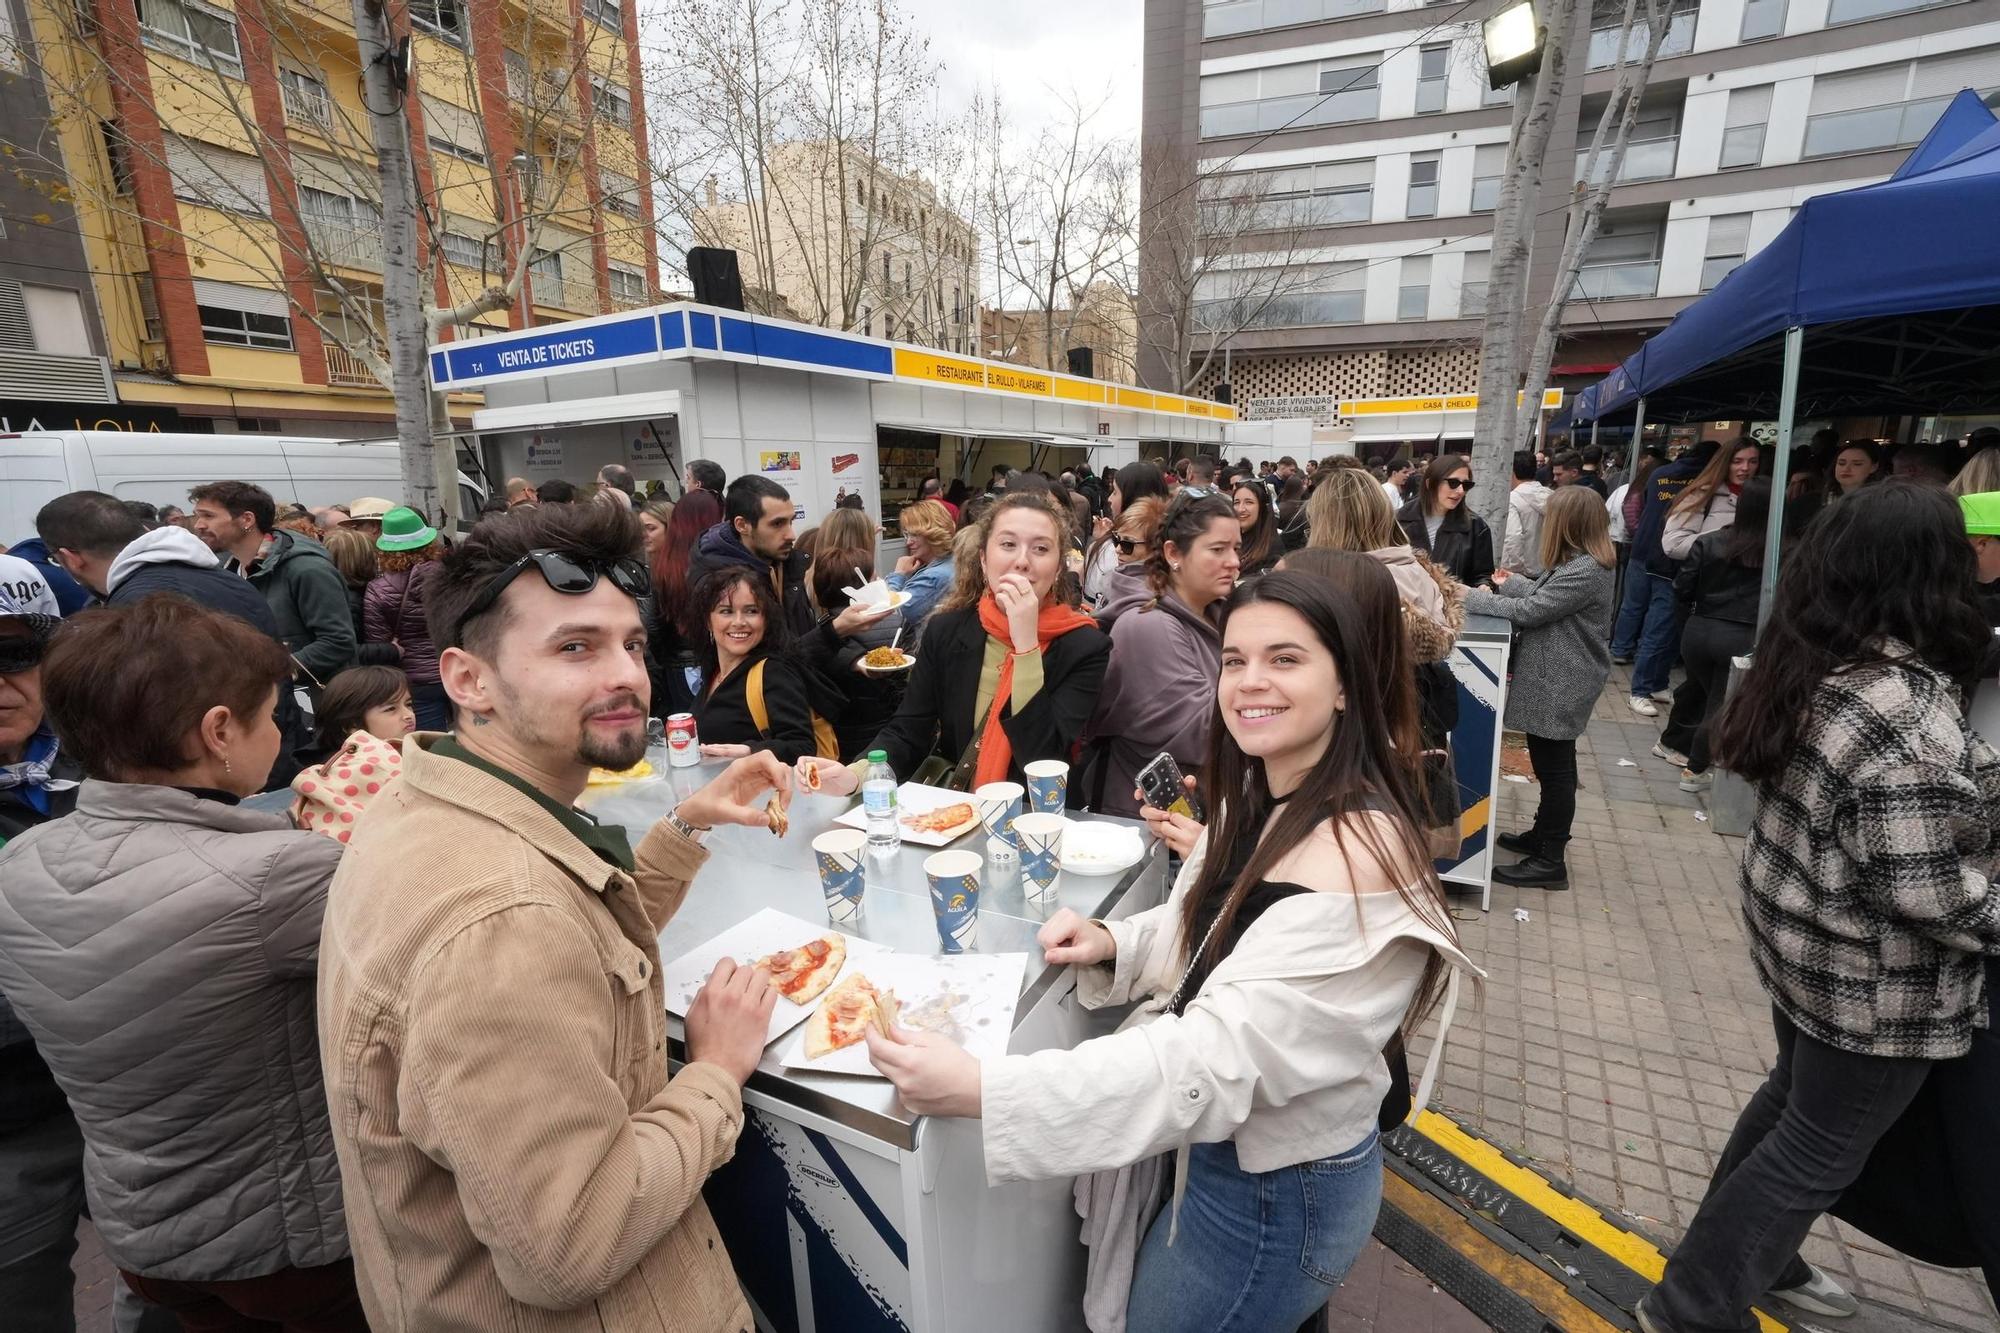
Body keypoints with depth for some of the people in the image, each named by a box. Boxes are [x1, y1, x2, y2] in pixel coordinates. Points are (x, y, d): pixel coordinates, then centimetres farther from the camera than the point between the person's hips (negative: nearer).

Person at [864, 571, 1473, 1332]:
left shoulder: (1357, 851, -31)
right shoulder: (1260, 801, -3)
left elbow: (1218, 1055, -35)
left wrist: (979, 1090, -38)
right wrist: (1113, 946, -11)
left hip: (1280, 1193, -7)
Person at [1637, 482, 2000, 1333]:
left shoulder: (1810, 666, -4)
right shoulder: (1909, 713, -29)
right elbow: (1925, 890, -25)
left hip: (1795, 929, 8)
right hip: (1873, 980, -8)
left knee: (1796, 1095, 26)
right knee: (1821, 1150, 9)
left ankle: (1751, 1255, 47)